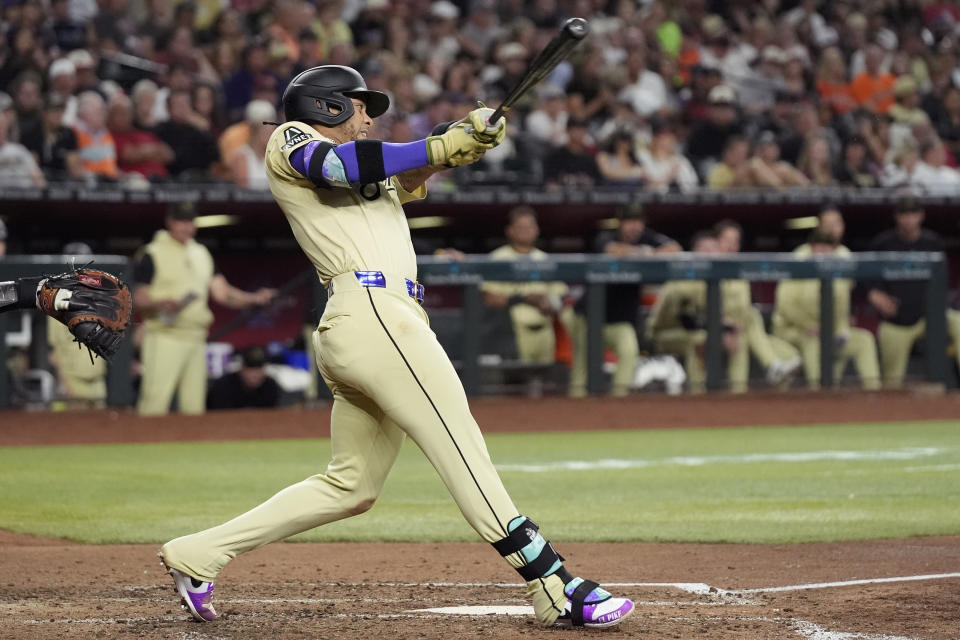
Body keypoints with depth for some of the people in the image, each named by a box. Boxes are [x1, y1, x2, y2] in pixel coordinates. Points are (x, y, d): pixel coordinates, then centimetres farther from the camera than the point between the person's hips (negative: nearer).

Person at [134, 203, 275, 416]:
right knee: (155, 400, -17)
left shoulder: (201, 253, 18)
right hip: (164, 336, -7)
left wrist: (254, 299, -3)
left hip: (196, 338, 7)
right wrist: (160, 304, -25)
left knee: (194, 406, 6)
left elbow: (221, 292, 14)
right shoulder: (152, 254, -2)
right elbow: (139, 299, -4)